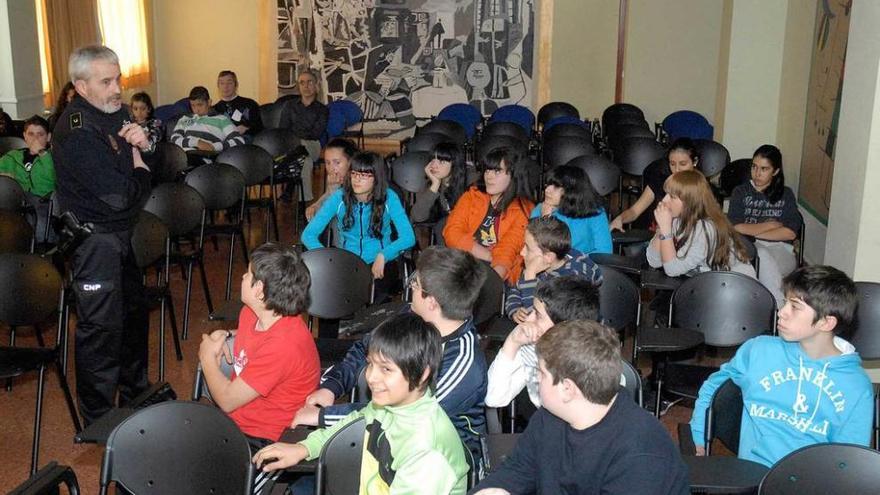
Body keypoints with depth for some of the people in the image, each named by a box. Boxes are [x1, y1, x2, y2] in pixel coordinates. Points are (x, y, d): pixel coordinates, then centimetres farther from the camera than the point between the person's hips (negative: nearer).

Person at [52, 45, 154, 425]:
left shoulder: (113, 112, 4)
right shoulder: (77, 133, -24)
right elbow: (120, 195, -28)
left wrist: (142, 143, -8)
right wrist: (139, 166, -8)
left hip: (121, 235, 10)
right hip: (94, 240, -10)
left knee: (133, 312, 21)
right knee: (101, 327, -2)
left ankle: (135, 394, 41)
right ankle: (99, 421, 12)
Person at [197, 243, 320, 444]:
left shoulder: (284, 344, -31)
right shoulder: (251, 313, -3)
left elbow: (227, 400, -24)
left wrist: (208, 357, -7)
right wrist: (224, 336, 2)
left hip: (260, 440, -8)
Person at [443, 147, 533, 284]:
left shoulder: (524, 210, 3)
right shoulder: (471, 196, 12)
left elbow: (507, 250, -10)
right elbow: (452, 232, -1)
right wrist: (492, 256, -11)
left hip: (501, 277, -2)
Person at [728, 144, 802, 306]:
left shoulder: (786, 194, 15)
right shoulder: (741, 192, 14)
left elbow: (790, 233, 2)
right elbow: (735, 228, -2)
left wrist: (753, 232, -3)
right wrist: (771, 225, 1)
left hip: (780, 249, 1)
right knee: (763, 257, -37)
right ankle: (780, 308, -42)